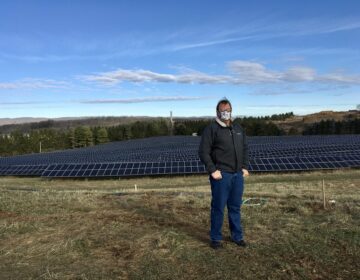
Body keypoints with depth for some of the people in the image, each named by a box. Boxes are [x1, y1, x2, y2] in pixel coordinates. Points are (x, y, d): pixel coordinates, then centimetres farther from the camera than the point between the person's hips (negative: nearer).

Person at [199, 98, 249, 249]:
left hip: (238, 175, 6)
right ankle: (215, 238, 17)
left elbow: (245, 149, 20)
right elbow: (203, 152, -10)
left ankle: (237, 236, 28)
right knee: (218, 207, 3)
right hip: (221, 175, -5)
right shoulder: (211, 129, -6)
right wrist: (212, 170, -15)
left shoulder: (238, 128, 14)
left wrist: (245, 167, 9)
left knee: (235, 207, 15)